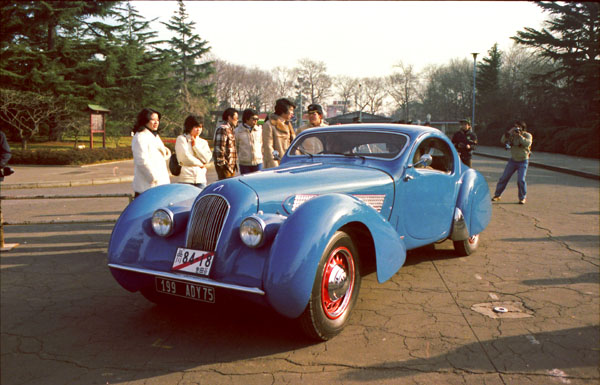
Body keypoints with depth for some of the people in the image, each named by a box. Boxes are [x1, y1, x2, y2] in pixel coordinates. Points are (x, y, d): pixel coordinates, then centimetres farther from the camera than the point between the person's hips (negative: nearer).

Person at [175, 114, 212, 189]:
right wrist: (200, 164, 0)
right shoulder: (181, 139, 3)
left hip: (201, 179, 4)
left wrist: (195, 145, -1)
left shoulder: (203, 142, 17)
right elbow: (184, 158, -9)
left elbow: (207, 158, 1)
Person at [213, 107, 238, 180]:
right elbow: (219, 148, -20)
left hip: (231, 166, 10)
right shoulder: (223, 129, -14)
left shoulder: (230, 129, 18)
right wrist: (222, 164, -20)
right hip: (225, 166, -10)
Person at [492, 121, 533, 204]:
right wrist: (508, 132, -23)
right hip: (513, 160, 3)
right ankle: (497, 195, 15)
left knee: (521, 180, -13)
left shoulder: (527, 135, -10)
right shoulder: (512, 135, -1)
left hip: (523, 161, -3)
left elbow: (527, 143, -29)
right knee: (504, 178, 2)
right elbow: (503, 141, -13)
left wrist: (520, 135, -28)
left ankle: (523, 198, 5)